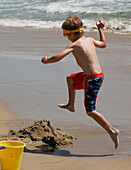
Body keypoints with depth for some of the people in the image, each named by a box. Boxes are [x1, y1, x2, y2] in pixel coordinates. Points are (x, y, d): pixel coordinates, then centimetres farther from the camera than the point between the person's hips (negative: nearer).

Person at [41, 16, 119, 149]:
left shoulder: (74, 45, -12)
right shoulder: (90, 40, 9)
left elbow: (58, 58, -20)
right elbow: (103, 44, 29)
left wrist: (46, 61, 0)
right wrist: (100, 29, 40)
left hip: (92, 80, -9)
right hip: (99, 75, 9)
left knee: (90, 111, -1)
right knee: (70, 79, 30)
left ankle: (112, 131, -6)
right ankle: (71, 105, 47)